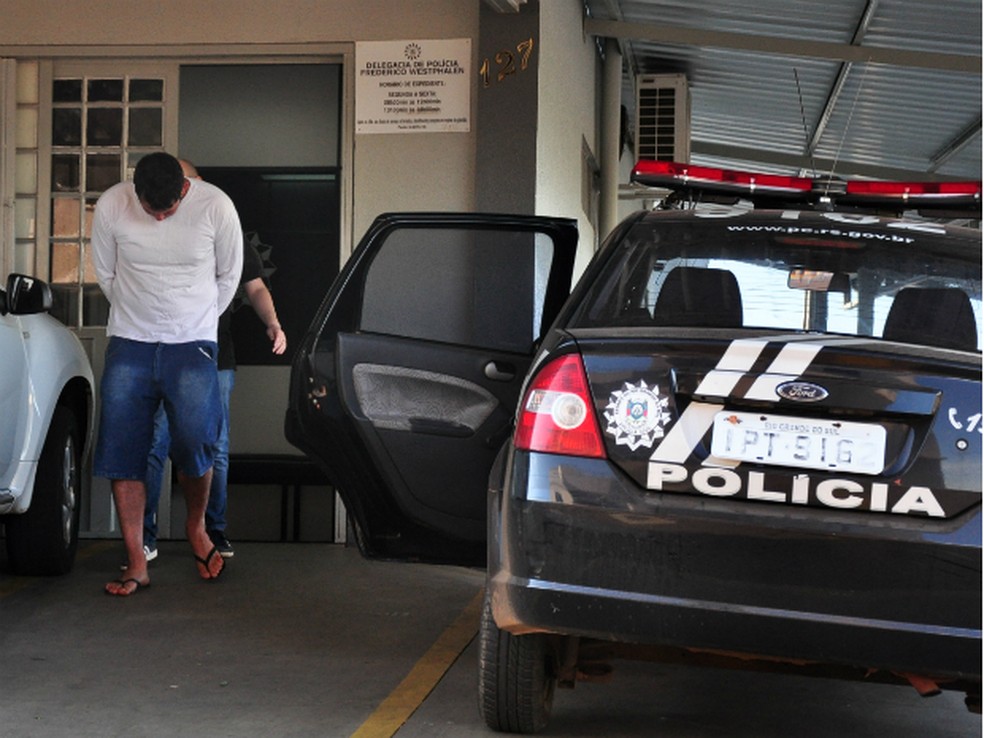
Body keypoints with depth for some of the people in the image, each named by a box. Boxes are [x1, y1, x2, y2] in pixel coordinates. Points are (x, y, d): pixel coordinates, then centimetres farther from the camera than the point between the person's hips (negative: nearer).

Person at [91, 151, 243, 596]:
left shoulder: (215, 207, -10)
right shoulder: (111, 206, -7)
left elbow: (228, 276, 5)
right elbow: (106, 274, 9)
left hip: (192, 345, -2)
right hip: (128, 344, 2)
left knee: (194, 442, -15)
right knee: (122, 453, -4)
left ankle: (196, 526, 16)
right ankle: (136, 564, 4)